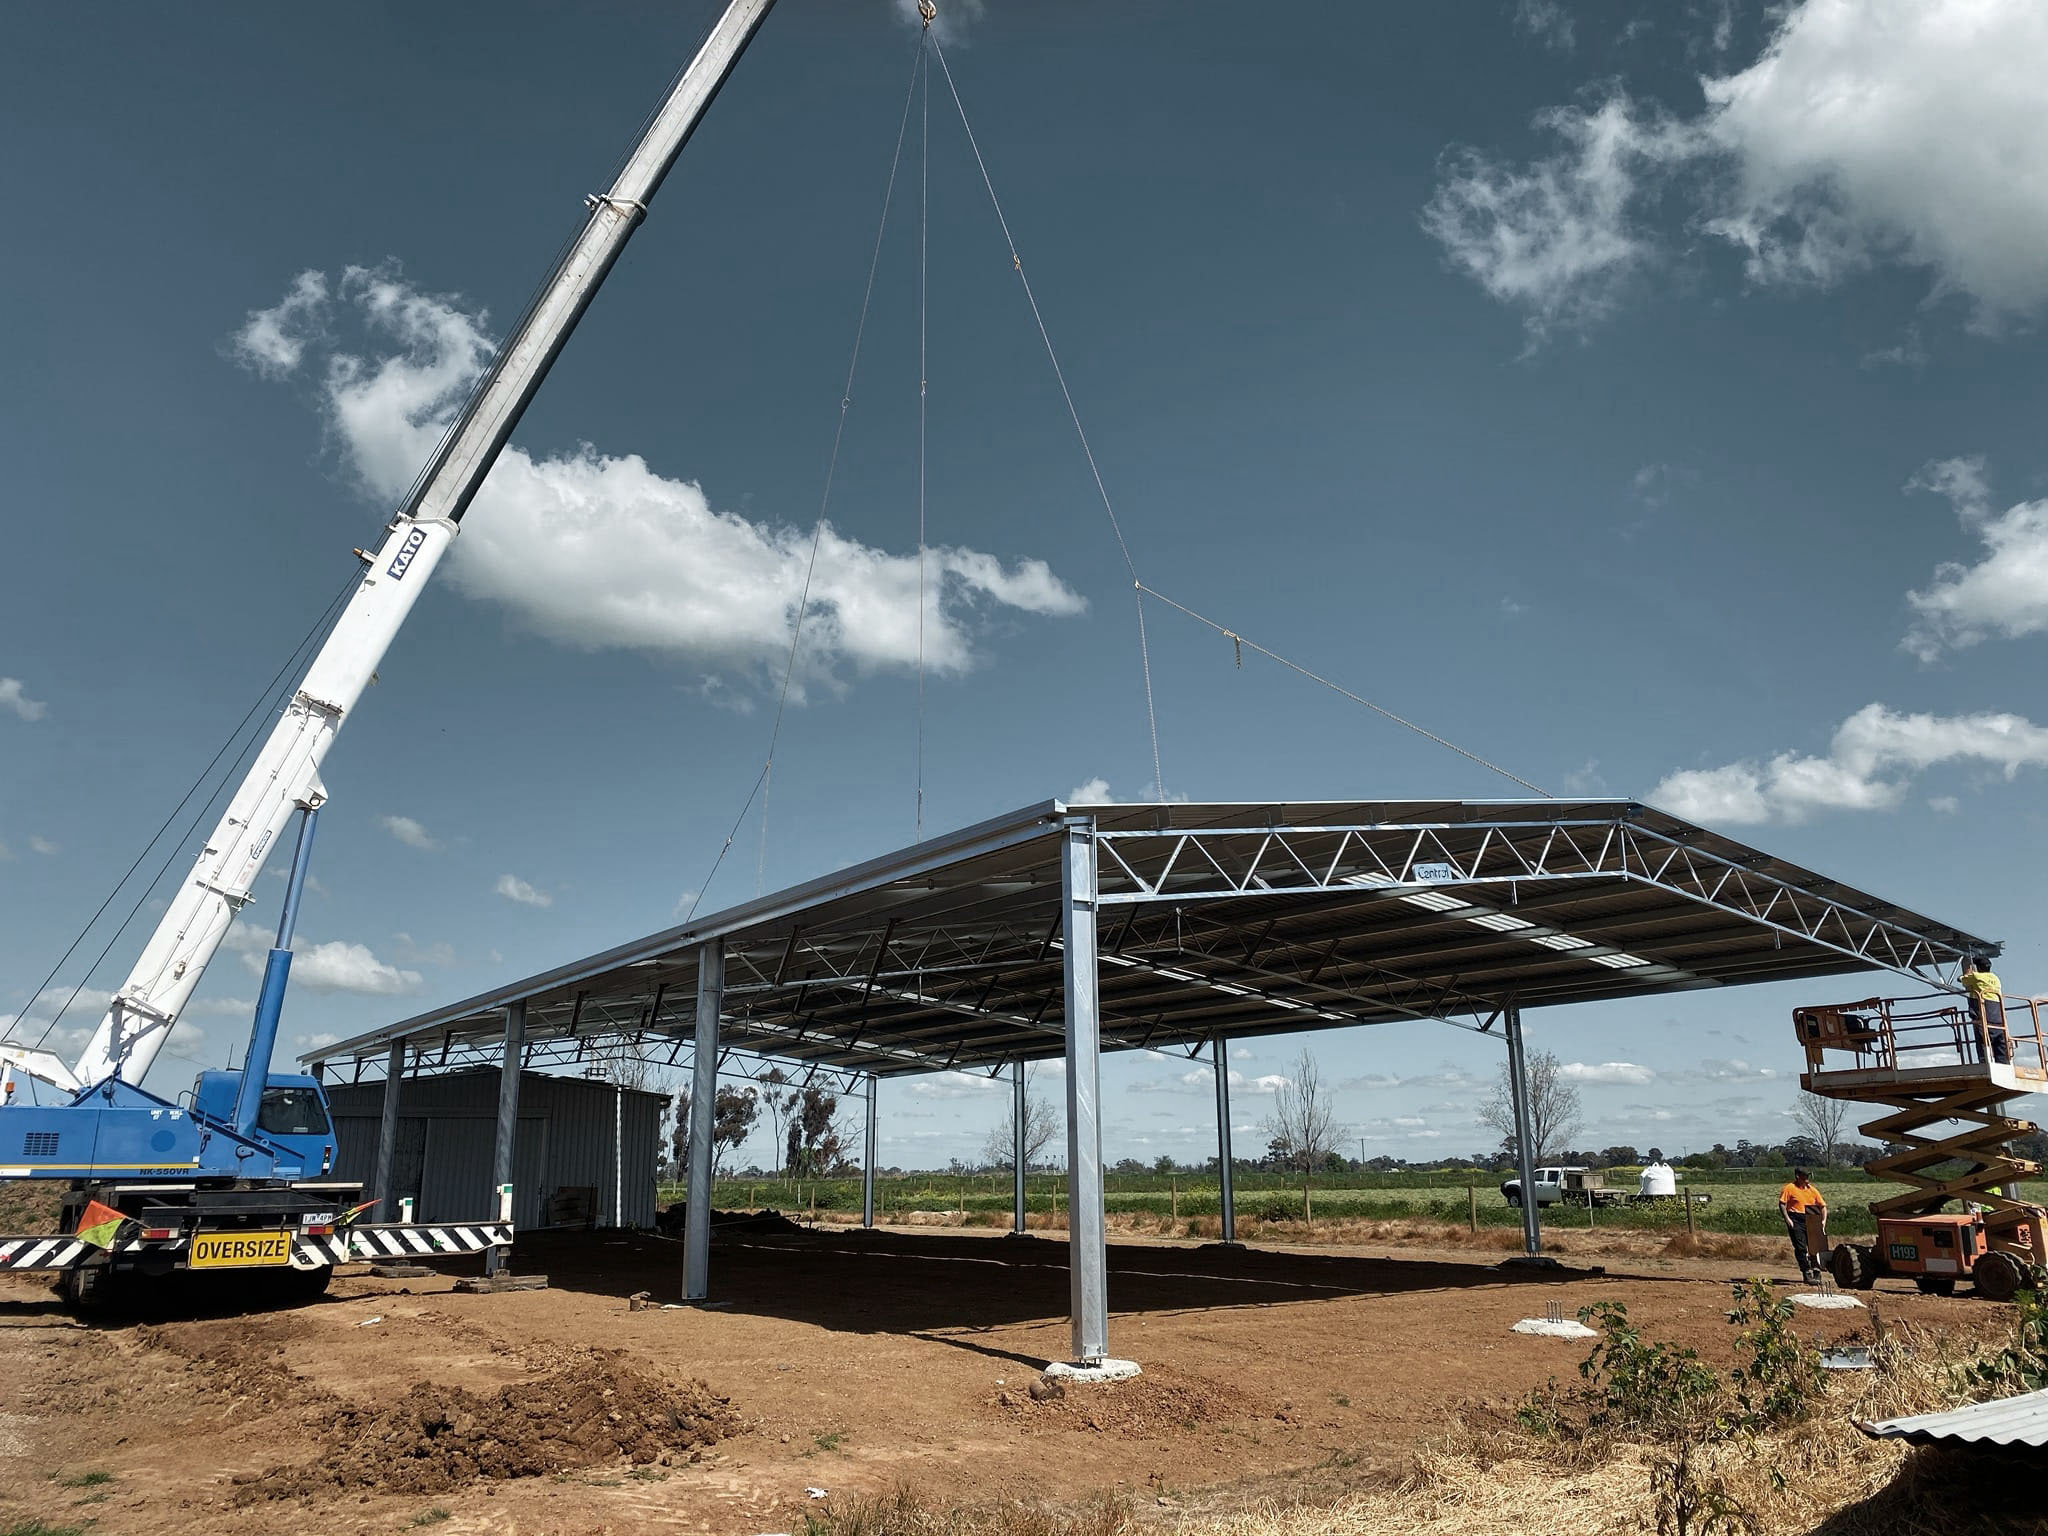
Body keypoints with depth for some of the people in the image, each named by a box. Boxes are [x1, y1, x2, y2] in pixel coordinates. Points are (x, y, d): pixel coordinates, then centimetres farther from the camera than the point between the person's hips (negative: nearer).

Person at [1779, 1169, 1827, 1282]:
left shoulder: (1812, 1190, 12)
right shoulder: (1789, 1188, -2)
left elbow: (1823, 1206, 14)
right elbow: (1782, 1204, -6)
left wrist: (1823, 1220, 0)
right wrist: (1787, 1219, -16)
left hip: (1810, 1221, 5)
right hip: (1795, 1220, -4)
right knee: (1800, 1247, -7)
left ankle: (1816, 1271, 17)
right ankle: (1807, 1272, -2)